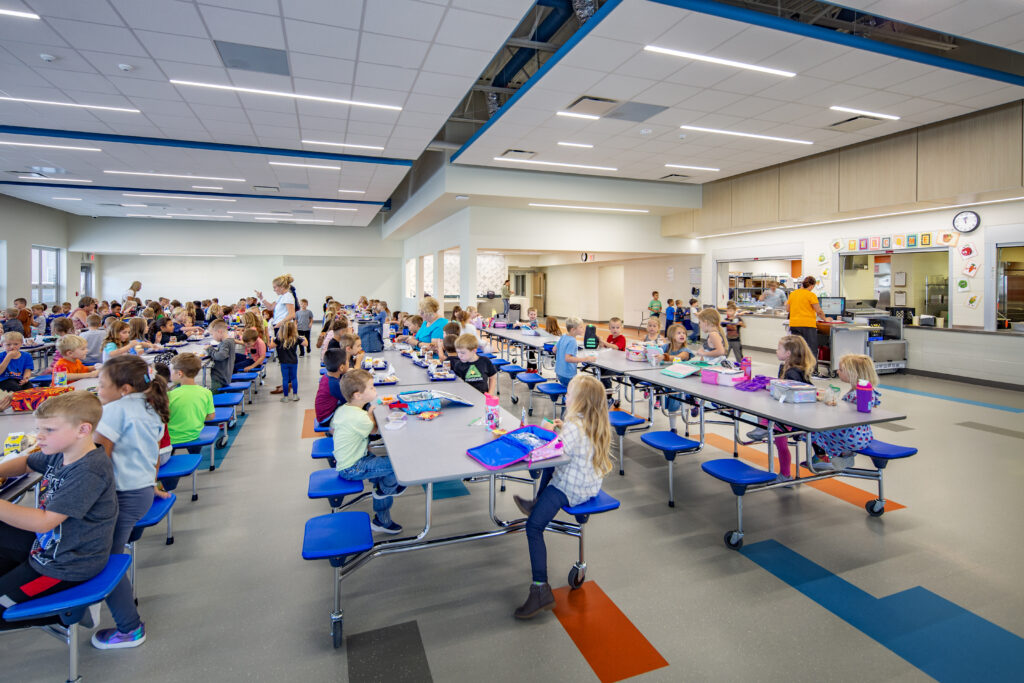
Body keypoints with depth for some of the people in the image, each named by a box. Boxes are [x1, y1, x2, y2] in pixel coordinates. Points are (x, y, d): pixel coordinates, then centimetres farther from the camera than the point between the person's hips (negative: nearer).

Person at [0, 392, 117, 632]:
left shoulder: (89, 472, -31)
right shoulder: (60, 453, -4)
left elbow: (44, 522, -29)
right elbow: (25, 463, 19)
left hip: (66, 566, -9)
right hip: (47, 541, 9)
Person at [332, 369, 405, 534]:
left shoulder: (341, 409, 2)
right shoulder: (359, 417, -27)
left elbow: (332, 428, 21)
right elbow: (375, 429, -7)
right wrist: (371, 412, 7)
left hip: (342, 462, 10)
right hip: (352, 469, -10)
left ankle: (382, 521, 28)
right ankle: (386, 489, 15)